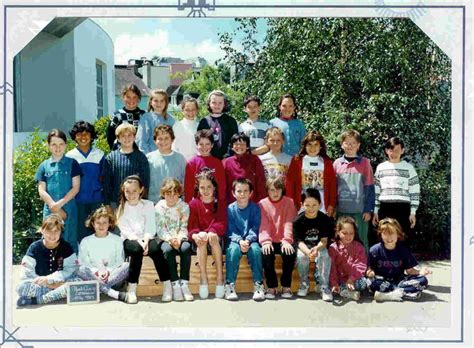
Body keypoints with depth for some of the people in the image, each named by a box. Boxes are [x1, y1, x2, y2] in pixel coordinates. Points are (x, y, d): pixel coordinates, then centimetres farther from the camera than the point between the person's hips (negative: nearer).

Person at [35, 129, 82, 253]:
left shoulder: (72, 163, 3)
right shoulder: (44, 166, 8)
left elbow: (76, 187, -3)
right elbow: (41, 190, 4)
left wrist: (60, 204, -11)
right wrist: (54, 207, -8)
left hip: (69, 210, -2)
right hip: (49, 210, 2)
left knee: (69, 242, 2)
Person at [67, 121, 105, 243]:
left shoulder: (99, 154, 4)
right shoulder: (70, 156, 2)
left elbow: (103, 177, 10)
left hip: (97, 200, 1)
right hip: (78, 201, 0)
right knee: (81, 232, 3)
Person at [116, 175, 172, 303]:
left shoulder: (148, 204, 9)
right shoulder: (121, 208, 7)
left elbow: (150, 228, -1)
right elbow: (125, 230, -4)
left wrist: (145, 241, -20)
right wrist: (138, 241, -20)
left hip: (146, 239, 1)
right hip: (130, 240, 0)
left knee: (155, 249, -33)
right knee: (137, 249, -35)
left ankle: (167, 285, -24)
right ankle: (132, 289, -29)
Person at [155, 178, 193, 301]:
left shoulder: (184, 207, 5)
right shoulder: (159, 207, 3)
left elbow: (184, 227, -1)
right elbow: (160, 229, -5)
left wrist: (179, 239, -20)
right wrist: (170, 239, -22)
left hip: (180, 238, 1)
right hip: (165, 239, -1)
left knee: (186, 248, -32)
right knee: (168, 249, -34)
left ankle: (184, 283, -28)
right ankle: (175, 284, -29)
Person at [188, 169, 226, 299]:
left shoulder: (219, 203, 7)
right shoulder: (193, 204, 5)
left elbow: (222, 224, -4)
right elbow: (192, 226, -2)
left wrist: (212, 231, -25)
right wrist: (195, 235, -25)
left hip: (216, 237, 0)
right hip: (200, 238, 0)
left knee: (213, 237, -34)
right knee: (202, 238, -34)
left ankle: (220, 277, -30)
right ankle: (203, 279, -31)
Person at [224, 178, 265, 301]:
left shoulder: (255, 208, 3)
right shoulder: (230, 208, 2)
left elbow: (255, 228, -5)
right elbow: (231, 231, -5)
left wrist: (248, 240, -23)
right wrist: (240, 241, -24)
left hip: (251, 240, 0)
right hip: (235, 240, 0)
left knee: (255, 249, -31)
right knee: (234, 249, -33)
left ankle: (258, 285, -24)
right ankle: (229, 285, -26)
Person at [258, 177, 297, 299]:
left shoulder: (288, 202, 3)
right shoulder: (262, 204, 3)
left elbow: (289, 223, -9)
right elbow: (263, 225, -8)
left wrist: (287, 241, -25)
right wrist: (265, 241, -27)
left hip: (283, 241, 0)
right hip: (270, 242, 0)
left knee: (290, 253, -30)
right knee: (266, 253, -31)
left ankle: (286, 286, -11)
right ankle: (271, 287, -13)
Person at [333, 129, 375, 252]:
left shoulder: (364, 163, 0)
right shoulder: (337, 163, 5)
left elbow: (370, 188, 0)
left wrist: (368, 210, -4)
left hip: (360, 210, -2)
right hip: (341, 210, 2)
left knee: (361, 241, 5)